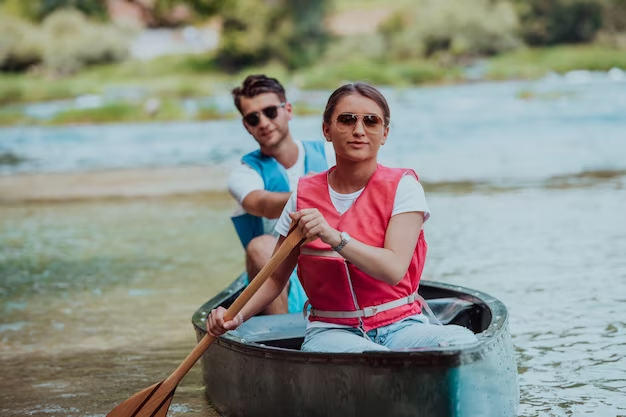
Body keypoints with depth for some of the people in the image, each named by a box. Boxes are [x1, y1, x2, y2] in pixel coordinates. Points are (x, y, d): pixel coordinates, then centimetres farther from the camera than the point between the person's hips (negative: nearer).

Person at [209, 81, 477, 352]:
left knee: (462, 341, -32)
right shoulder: (304, 196, 5)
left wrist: (334, 237, -28)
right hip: (330, 330, 0)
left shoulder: (402, 187, -2)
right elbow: (276, 278, 12)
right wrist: (237, 316, -5)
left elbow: (394, 270, -16)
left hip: (400, 326, 0)